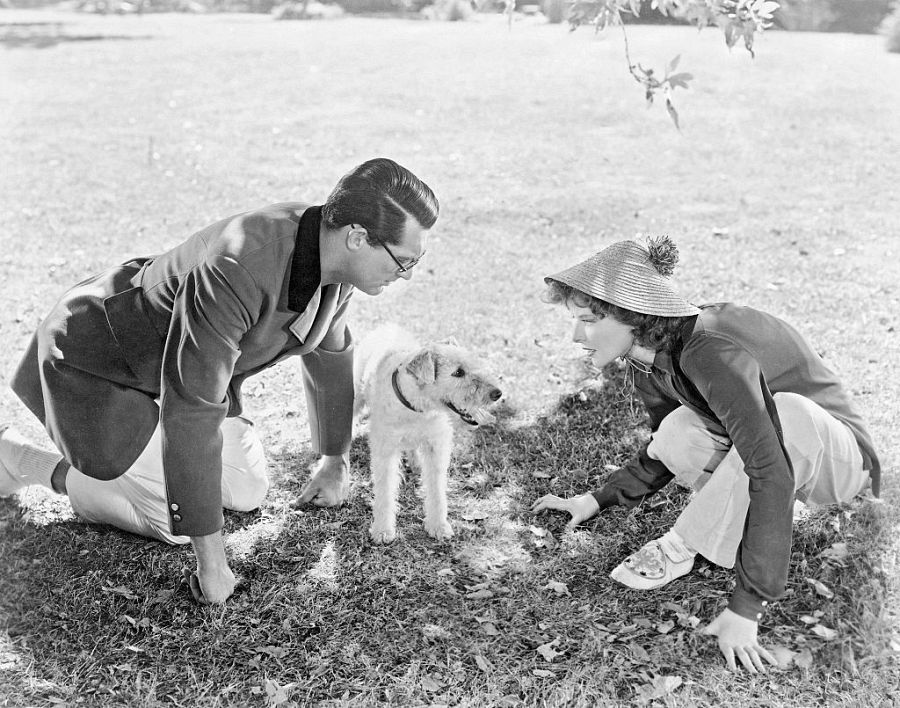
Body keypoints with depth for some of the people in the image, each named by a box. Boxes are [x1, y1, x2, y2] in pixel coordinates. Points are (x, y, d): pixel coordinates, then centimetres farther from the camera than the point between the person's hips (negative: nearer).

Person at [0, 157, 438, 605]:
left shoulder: (336, 251, -15)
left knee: (246, 493, 7)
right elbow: (191, 413, -39)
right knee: (175, 521, -8)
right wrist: (210, 558, -31)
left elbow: (330, 351, 4)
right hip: (99, 361, -7)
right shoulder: (236, 272, -43)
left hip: (167, 352, 8)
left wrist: (336, 462, 14)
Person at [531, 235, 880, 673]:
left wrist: (746, 608, -38)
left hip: (836, 454, -6)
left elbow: (771, 475, -39)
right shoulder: (650, 362, -8)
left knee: (783, 411, -38)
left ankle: (683, 547, -19)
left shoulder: (709, 353, -34)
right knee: (676, 436, -21)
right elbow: (659, 456, 8)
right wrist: (594, 502, 0)